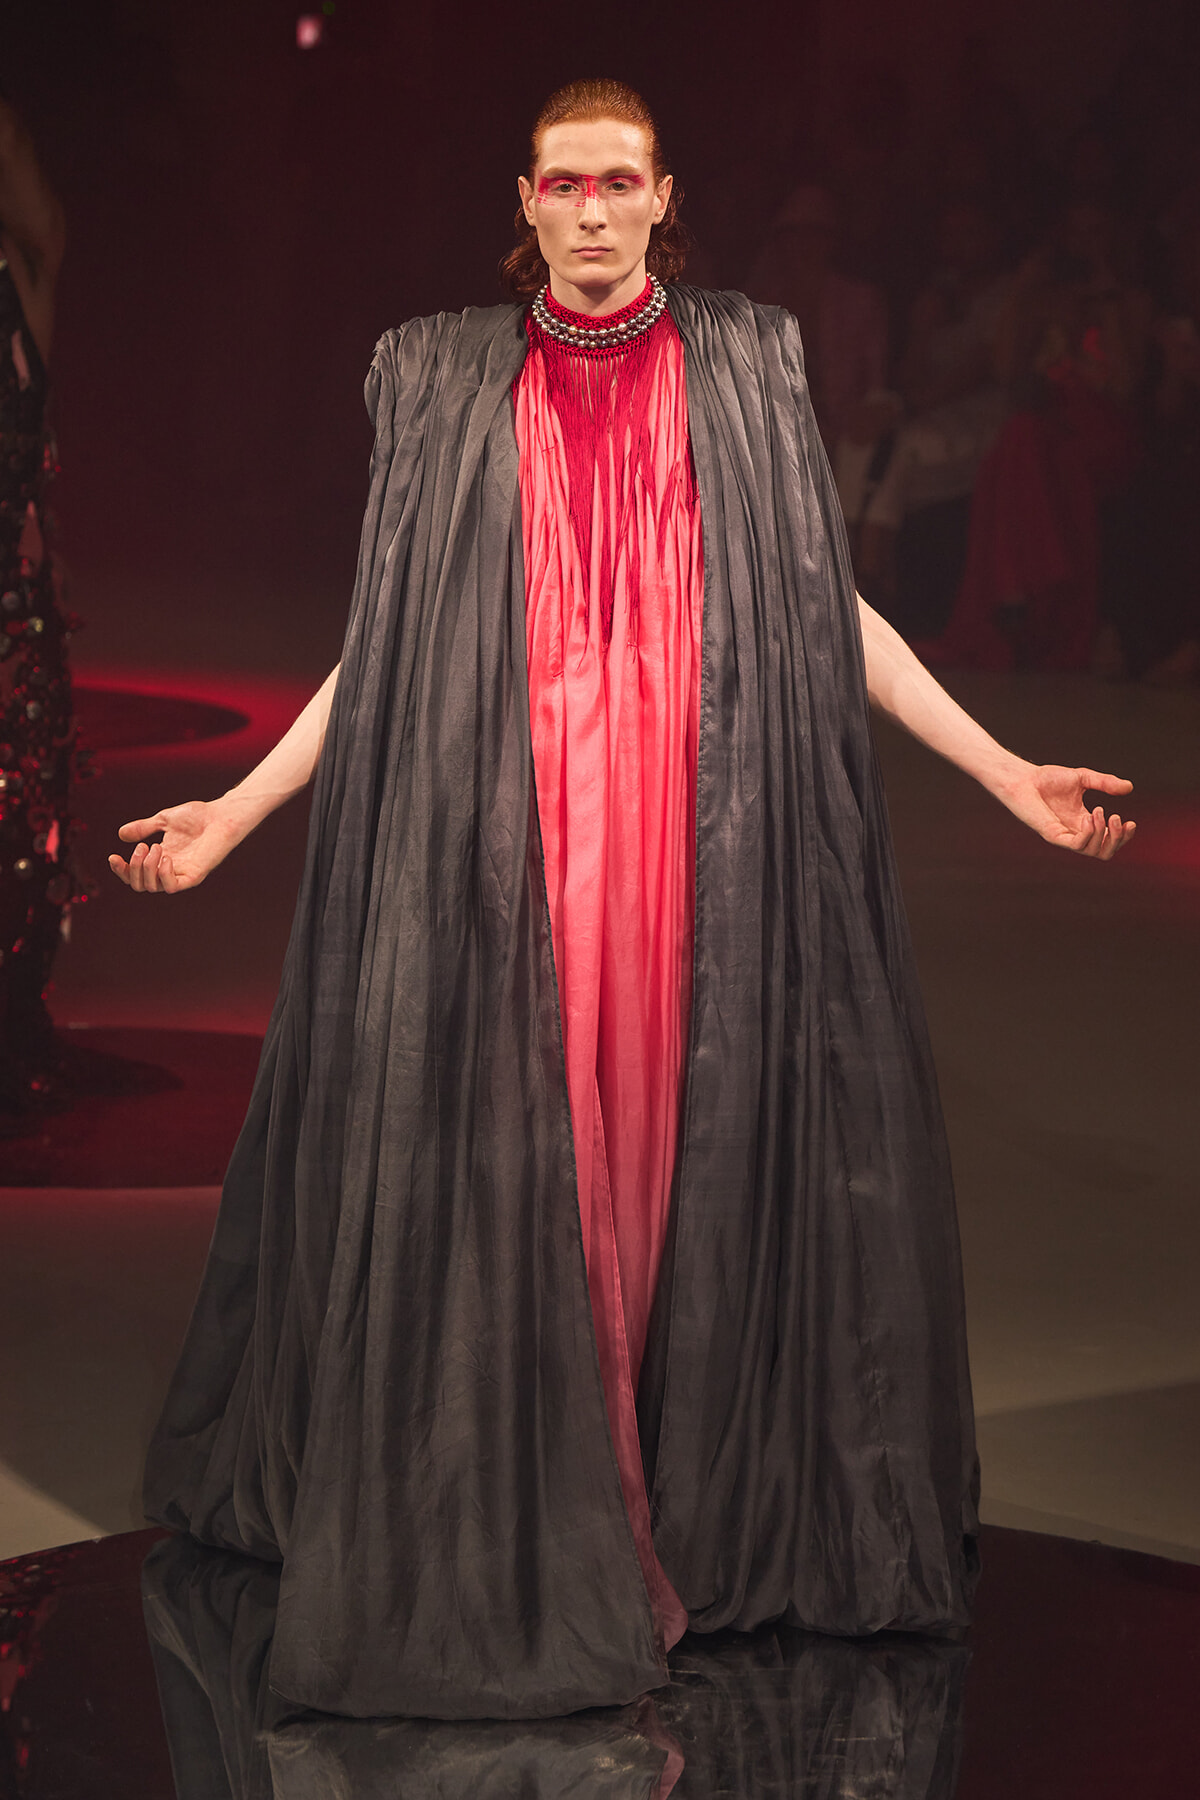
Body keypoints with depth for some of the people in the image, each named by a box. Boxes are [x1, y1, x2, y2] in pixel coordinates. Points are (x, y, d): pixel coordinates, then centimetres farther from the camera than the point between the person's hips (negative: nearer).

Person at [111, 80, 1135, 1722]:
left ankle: (715, 1509, 14)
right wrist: (238, 808, 1)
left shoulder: (749, 370, 10)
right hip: (505, 857, 0)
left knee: (702, 1147, 1)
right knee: (507, 1162, -2)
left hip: (706, 851, 0)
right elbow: (386, 642, 9)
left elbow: (834, 611, 9)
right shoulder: (448, 381, 10)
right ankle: (521, 1541, 8)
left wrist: (1004, 770, 3)